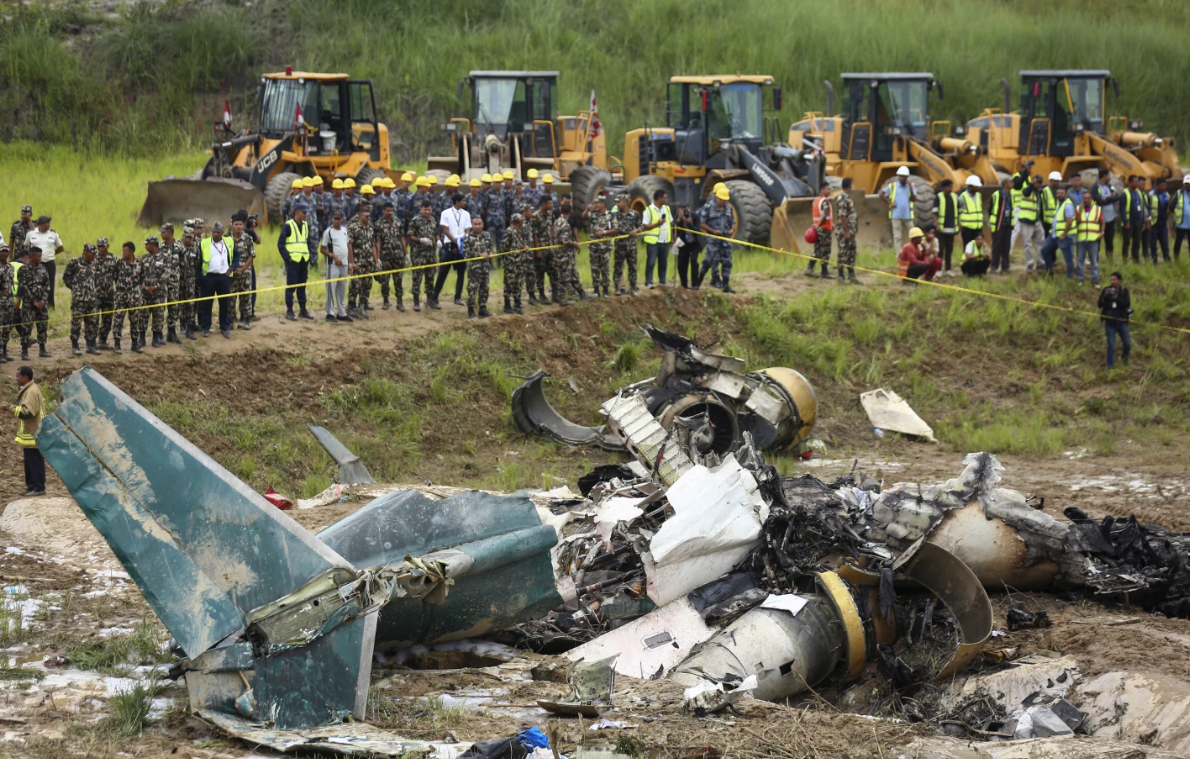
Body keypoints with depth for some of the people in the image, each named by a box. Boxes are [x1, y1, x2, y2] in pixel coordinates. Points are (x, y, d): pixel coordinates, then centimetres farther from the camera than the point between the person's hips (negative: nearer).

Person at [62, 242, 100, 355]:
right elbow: (66, 276, 0)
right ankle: (74, 346, 5)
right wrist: (73, 287, -1)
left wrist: (95, 289, 13)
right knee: (76, 321, -3)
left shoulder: (93, 263, 10)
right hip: (79, 298, -6)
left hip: (91, 298, 6)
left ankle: (90, 345, 17)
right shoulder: (75, 262, -8)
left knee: (93, 322, 8)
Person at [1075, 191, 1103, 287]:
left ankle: (1095, 279, 3)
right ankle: (1080, 279, 12)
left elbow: (1102, 222, 10)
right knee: (1080, 259, 4)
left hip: (1093, 239, -1)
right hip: (1081, 238, 1)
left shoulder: (1098, 209, 8)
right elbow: (1076, 222, -2)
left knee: (1094, 261, -1)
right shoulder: (1078, 209, 9)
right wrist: (1080, 210, -9)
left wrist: (1102, 233, -3)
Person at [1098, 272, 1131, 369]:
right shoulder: (1106, 290, 0)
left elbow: (1127, 303, -11)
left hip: (1121, 320, 1)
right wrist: (1105, 296, -22)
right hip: (1110, 321, -1)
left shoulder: (1124, 291, 1)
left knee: (1127, 343, 2)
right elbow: (1100, 304, -5)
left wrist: (1117, 299, -26)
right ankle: (1110, 366, 6)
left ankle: (1124, 359, 30)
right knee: (1111, 345, -2)